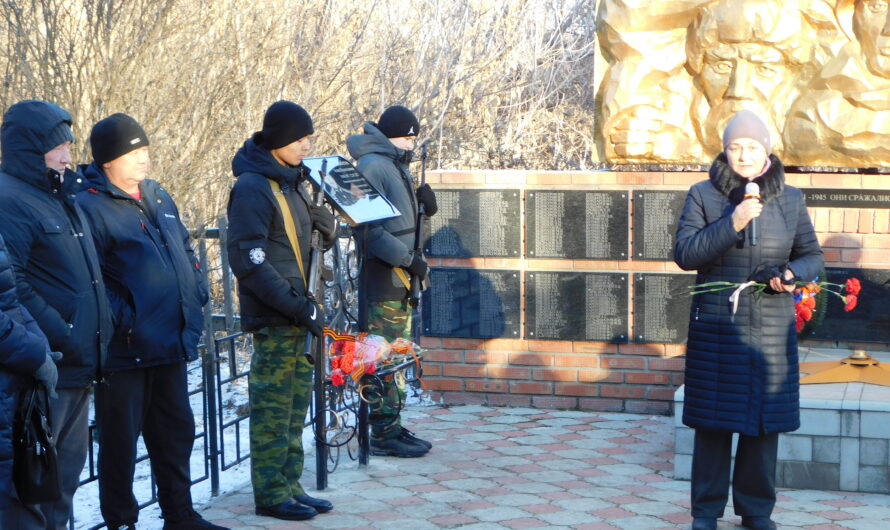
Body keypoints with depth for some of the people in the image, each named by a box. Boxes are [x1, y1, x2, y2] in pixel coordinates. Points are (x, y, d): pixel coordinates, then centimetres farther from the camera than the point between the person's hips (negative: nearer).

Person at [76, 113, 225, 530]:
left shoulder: (158, 198, 14)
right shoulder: (91, 207, -12)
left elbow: (186, 253, 23)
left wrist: (195, 302, 13)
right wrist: (122, 320, -20)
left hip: (171, 344, 8)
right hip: (125, 350, -8)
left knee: (176, 431, 16)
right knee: (120, 440, 3)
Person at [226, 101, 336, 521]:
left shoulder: (292, 181, 13)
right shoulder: (252, 187, -13)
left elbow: (325, 237, 18)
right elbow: (248, 261, -19)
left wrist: (325, 223, -6)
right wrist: (298, 306, -20)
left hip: (299, 314, 8)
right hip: (273, 319, -8)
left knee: (296, 402, 13)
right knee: (273, 406, -1)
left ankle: (289, 485, 23)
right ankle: (271, 495, 8)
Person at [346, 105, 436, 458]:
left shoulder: (396, 165, 17)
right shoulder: (371, 166, -14)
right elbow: (370, 226, -20)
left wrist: (424, 201, 0)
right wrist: (408, 258, -19)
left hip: (400, 275, 10)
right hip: (382, 274, -10)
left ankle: (393, 428, 21)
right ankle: (384, 435, -2)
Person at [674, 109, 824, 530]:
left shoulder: (790, 199, 7)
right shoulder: (703, 195, 1)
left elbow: (812, 255, 11)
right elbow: (684, 254, -7)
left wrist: (793, 273, -12)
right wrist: (731, 224, -18)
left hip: (772, 330, 2)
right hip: (716, 328, -2)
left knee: (764, 422, 6)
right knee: (713, 422, 3)